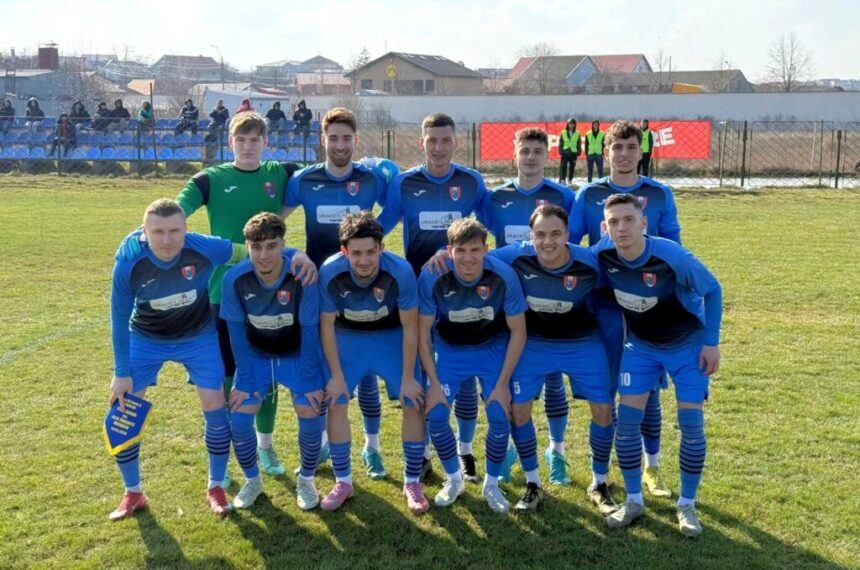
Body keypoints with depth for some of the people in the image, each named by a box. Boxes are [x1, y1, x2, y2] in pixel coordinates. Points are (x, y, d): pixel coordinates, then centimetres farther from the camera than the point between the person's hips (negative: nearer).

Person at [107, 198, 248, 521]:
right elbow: (119, 319, -14)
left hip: (198, 337, 0)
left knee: (215, 407, -5)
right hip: (146, 339, 1)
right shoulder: (128, 264, -28)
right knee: (122, 411, -4)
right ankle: (133, 493, 17)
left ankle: (216, 487, 17)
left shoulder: (206, 249, -31)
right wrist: (122, 372, -11)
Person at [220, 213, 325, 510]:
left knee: (310, 414, -15)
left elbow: (309, 330, -20)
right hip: (255, 354, 2)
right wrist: (245, 380, -14)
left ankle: (306, 480, 12)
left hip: (296, 354, -1)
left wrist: (308, 381, -18)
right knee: (238, 418, -11)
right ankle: (252, 480, 15)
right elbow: (237, 332, -14)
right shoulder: (234, 278, -24)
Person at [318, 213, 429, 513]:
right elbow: (326, 325, -13)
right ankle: (343, 482, 12)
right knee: (335, 403, -6)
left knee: (414, 404, -8)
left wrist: (408, 378, -14)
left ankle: (412, 482, 9)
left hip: (392, 336, -1)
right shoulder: (329, 273, -28)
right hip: (347, 337, 1)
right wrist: (336, 375, -10)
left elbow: (410, 327, -19)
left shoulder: (400, 271, -31)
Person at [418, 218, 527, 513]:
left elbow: (518, 332, -14)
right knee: (436, 415, -10)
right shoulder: (432, 277, -27)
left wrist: (502, 384, -15)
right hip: (448, 347, 1)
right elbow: (423, 332, -13)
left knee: (499, 416, -11)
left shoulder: (504, 276, -27)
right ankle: (454, 479, 17)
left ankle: (491, 484, 14)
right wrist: (434, 383, -14)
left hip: (493, 347, 0)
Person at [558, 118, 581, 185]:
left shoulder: (577, 134, 6)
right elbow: (560, 143, 3)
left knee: (572, 168, 6)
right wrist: (560, 152, -5)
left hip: (573, 153, 1)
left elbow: (579, 144, 7)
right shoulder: (563, 133, 3)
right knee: (563, 167, -10)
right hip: (565, 153, -1)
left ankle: (570, 180, 14)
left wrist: (578, 153, 1)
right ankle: (562, 180, -11)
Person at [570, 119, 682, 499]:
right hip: (604, 304, 0)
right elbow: (568, 242, 4)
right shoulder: (589, 194, 3)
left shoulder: (660, 194, 5)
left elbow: (673, 247, 8)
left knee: (648, 389, 5)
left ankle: (651, 467, 20)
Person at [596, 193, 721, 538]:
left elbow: (712, 290, -15)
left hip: (687, 344, -3)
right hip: (640, 345, 3)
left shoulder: (672, 256, -31)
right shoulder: (603, 254, -21)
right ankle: (634, 500, 14)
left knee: (691, 424, -4)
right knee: (627, 421, -2)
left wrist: (711, 342, -13)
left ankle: (687, 505, 14)